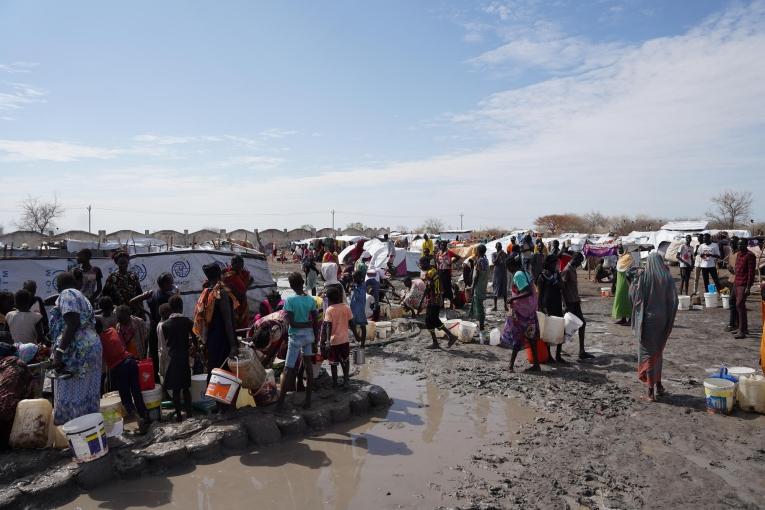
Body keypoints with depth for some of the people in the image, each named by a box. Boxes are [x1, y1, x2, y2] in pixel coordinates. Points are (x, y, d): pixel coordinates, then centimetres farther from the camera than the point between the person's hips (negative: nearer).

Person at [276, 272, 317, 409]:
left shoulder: (290, 300, -15)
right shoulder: (311, 299, -1)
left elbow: (292, 323, -18)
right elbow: (315, 321, 1)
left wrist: (302, 324, -2)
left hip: (296, 336, -5)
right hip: (309, 335, 5)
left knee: (288, 369, 1)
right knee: (308, 366, 10)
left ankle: (280, 401, 5)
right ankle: (308, 400, 15)